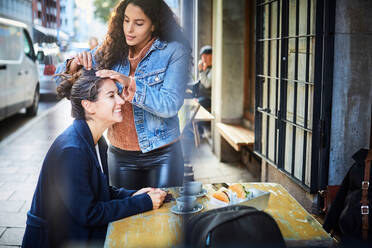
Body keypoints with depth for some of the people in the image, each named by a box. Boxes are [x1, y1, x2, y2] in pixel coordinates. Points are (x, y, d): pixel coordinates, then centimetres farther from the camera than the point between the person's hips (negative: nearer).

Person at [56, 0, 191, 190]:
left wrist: (130, 83, -27)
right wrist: (74, 65, -16)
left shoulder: (175, 51, -9)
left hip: (161, 155, -3)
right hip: (120, 154, 3)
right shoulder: (111, 50, 1)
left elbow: (170, 105, -18)